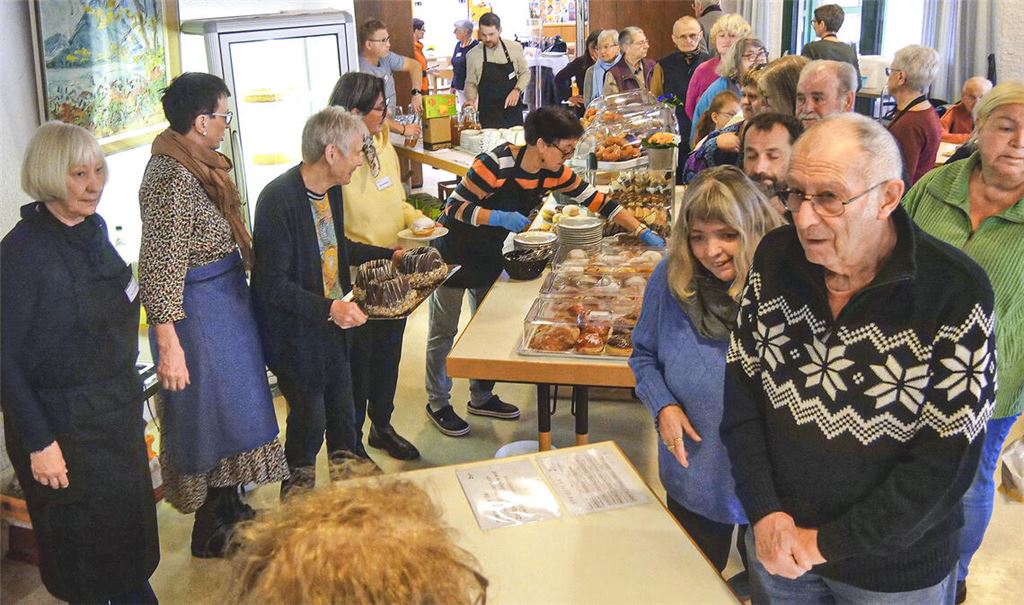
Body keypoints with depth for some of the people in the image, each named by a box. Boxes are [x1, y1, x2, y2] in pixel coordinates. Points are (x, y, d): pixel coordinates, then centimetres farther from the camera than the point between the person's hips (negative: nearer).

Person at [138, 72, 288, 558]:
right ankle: (211, 534, 24)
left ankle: (230, 509, 40)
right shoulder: (171, 176, -24)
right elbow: (159, 268, -25)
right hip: (199, 312, -10)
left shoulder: (200, 166, 5)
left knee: (233, 405, 21)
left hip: (227, 302, 10)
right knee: (215, 413, 5)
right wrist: (169, 346, -26)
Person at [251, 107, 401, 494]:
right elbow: (271, 285, -26)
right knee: (309, 418, 6)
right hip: (297, 334, -8)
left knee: (342, 413, 19)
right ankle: (299, 490, 31)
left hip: (335, 323, 8)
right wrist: (328, 309, -33)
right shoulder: (278, 200, -26)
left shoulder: (331, 188, 1)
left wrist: (388, 255, 14)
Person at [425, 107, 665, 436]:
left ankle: (482, 397, 31)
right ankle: (438, 403, 20)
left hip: (489, 255, 7)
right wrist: (499, 217, -37)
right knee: (444, 332, 5)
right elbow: (454, 208, -25)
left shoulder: (555, 173, -9)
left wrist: (643, 232, -9)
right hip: (453, 254, -7)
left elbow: (598, 200, -4)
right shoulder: (495, 164, -29)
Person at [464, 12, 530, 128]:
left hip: (512, 111, 1)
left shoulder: (515, 47, -1)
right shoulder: (473, 55, -1)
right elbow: (471, 83, 6)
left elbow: (525, 73, 9)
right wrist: (471, 100, -13)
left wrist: (517, 90, -8)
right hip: (487, 113, -1)